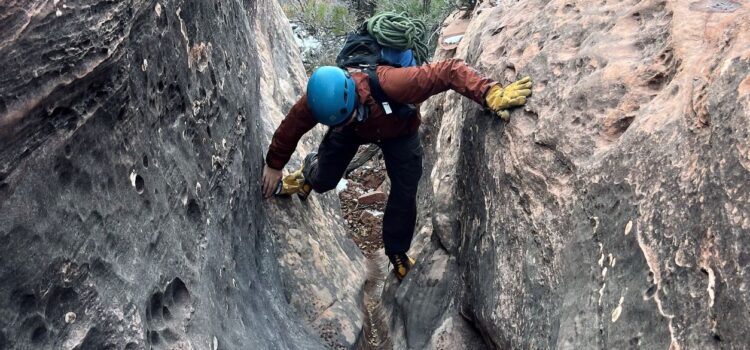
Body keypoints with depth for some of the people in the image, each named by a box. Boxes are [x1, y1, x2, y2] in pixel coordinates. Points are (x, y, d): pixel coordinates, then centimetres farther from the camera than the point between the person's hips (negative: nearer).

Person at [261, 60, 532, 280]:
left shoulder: (389, 84, -50)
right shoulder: (318, 99, -37)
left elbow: (450, 71, -48)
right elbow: (290, 128, -16)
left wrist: (490, 95, -60)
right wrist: (274, 166, -2)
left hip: (398, 132, -2)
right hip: (355, 130, 2)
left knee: (404, 194, -5)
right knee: (324, 181, 2)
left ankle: (397, 253, 21)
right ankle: (310, 173, 42)